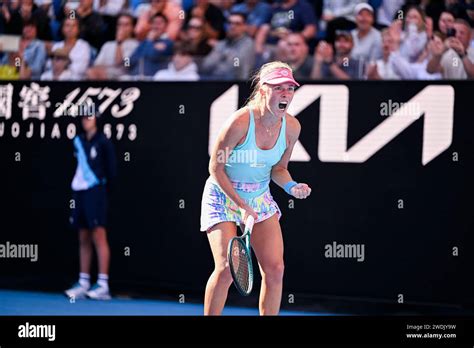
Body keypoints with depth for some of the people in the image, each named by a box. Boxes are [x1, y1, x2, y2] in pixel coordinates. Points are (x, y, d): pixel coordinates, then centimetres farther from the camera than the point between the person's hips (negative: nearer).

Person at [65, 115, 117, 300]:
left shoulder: (103, 142, -4)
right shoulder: (78, 141, 14)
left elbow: (111, 170, -4)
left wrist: (102, 186, -2)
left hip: (95, 192, -7)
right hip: (79, 191, 7)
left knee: (99, 237, -8)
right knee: (83, 239, 8)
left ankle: (103, 285, -10)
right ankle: (83, 283, 10)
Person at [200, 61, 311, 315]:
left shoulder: (291, 126, -9)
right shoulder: (239, 122, -25)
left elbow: (278, 169, 6)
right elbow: (216, 168, -16)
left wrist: (291, 187, -15)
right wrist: (241, 205, -19)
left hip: (260, 199, 5)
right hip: (223, 197, -5)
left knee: (275, 269, -5)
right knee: (227, 268, -16)